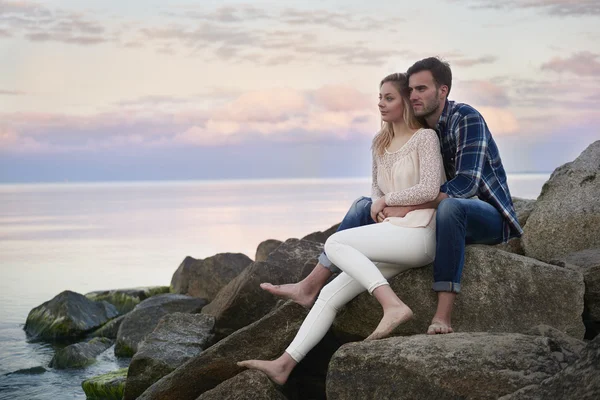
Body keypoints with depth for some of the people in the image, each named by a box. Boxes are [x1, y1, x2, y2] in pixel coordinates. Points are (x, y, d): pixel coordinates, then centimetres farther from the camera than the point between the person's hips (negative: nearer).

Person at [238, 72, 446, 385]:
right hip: (391, 235, 7)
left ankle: (392, 305, -30)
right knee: (330, 295, -5)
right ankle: (284, 364, -9)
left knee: (334, 243, -24)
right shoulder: (379, 142, 17)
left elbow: (430, 189, -15)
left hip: (417, 235, -7)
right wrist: (376, 203, 7)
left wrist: (387, 200, -4)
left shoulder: (425, 137, -4)